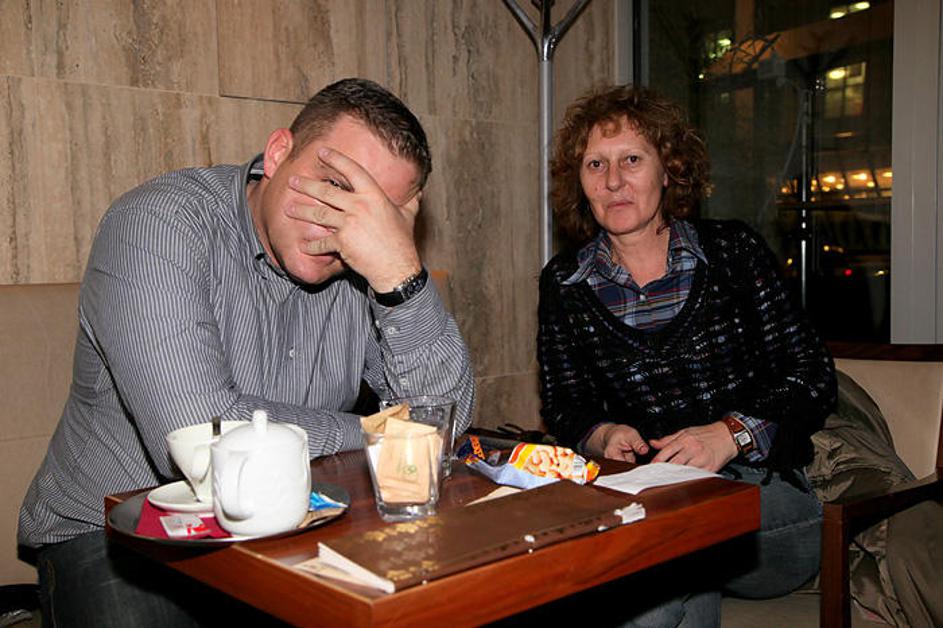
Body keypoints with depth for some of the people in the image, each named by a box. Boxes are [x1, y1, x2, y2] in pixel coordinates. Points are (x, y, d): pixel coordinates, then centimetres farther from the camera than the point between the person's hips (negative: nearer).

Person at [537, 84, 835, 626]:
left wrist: (731, 433, -17)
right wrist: (602, 435, -15)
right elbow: (564, 407, 8)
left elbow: (813, 374, 0)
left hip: (764, 493, 0)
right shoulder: (564, 284, 8)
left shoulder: (733, 250, 4)